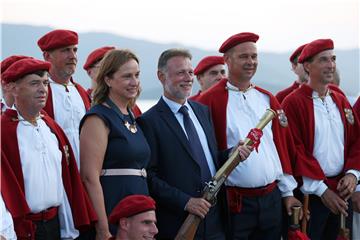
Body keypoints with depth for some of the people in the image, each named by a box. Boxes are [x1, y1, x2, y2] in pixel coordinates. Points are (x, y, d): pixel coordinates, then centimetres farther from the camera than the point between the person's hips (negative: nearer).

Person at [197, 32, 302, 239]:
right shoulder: (210, 102, -6)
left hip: (272, 198, 5)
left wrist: (288, 191, 11)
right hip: (235, 202, -5)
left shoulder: (268, 99, 12)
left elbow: (285, 146, 14)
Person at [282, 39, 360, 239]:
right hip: (309, 193, -6)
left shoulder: (341, 100, 12)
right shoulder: (293, 103, -9)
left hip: (339, 193, 6)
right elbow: (294, 150, -15)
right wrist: (321, 189, -15)